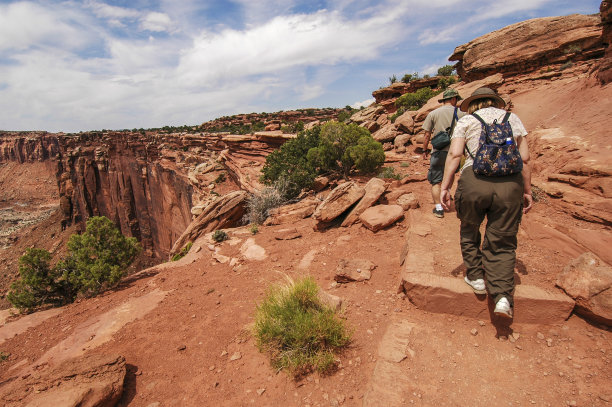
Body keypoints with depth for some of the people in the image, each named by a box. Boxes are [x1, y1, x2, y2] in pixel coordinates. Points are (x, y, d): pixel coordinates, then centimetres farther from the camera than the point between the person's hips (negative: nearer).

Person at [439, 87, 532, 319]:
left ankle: (476, 277, 28)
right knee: (502, 242, 9)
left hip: (474, 178, -1)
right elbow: (524, 158, 15)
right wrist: (527, 191, 20)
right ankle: (502, 295, -3)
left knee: (469, 230, 23)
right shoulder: (512, 118, 22)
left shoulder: (466, 120, 16)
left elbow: (454, 154, 0)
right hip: (510, 181, 2)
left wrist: (445, 186, -1)